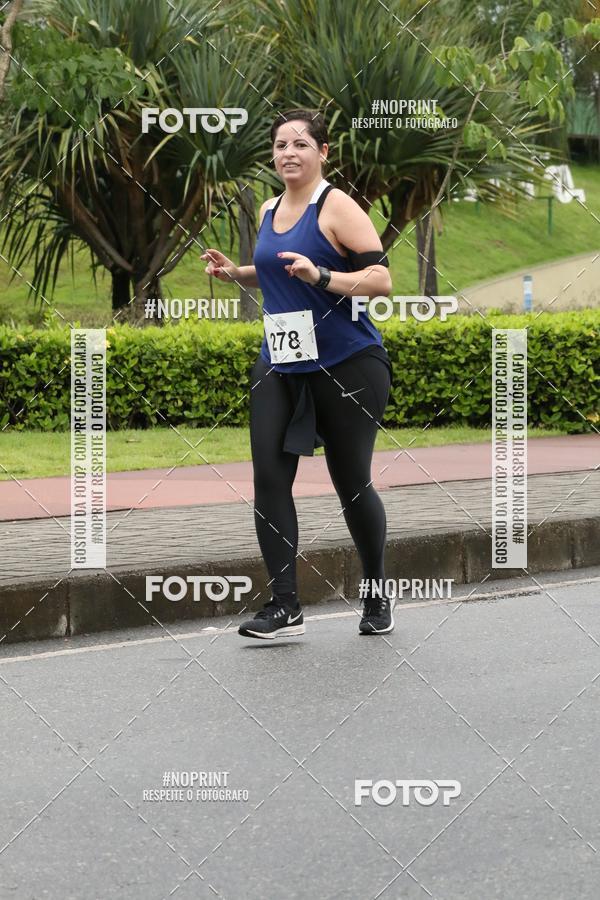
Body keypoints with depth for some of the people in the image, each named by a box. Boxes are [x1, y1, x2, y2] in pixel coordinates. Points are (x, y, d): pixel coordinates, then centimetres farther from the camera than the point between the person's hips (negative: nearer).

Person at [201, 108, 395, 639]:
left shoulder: (337, 206, -11)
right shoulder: (269, 211, 11)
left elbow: (381, 279, -17)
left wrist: (319, 276, -28)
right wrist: (236, 273, 10)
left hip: (347, 365, -6)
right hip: (280, 365, 6)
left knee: (352, 483, 5)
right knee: (269, 477, -7)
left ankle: (377, 597, 25)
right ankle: (284, 607, -3)